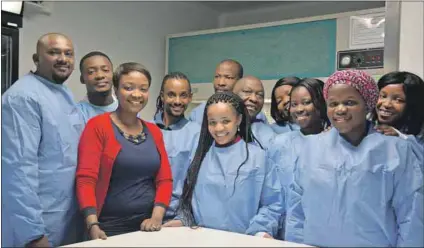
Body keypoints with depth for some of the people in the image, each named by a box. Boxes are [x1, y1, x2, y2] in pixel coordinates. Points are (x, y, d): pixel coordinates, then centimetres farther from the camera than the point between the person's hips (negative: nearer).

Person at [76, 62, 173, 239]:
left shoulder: (154, 132, 7)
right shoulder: (97, 126, -7)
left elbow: (164, 179, 5)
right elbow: (86, 179, -14)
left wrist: (157, 217, -10)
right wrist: (93, 225, -25)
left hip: (147, 226, 5)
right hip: (109, 227, -4)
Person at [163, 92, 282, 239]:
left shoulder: (258, 156, -1)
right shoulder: (201, 155, 9)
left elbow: (271, 204, -1)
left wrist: (261, 230, -14)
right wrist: (182, 220, 2)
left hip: (242, 240, -2)